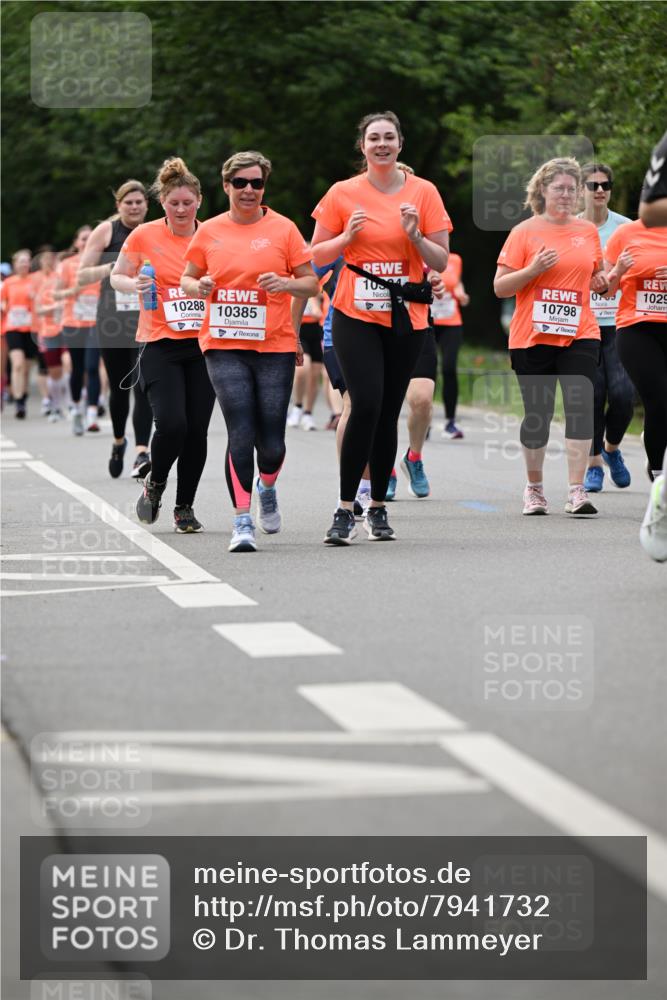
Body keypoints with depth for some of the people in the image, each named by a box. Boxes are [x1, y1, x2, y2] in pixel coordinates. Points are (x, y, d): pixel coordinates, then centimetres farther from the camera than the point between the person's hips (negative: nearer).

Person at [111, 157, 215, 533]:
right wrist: (135, 284, -11)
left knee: (197, 430, 0)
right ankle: (155, 483, 13)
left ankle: (185, 506, 16)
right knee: (171, 424, -16)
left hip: (204, 345, 2)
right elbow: (117, 277, 10)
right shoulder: (144, 236, -2)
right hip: (161, 346, -2)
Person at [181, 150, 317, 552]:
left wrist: (286, 283, -15)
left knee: (271, 441, -2)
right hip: (224, 346, 1)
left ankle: (267, 487, 32)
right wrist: (199, 287, -6)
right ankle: (243, 520, -5)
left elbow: (312, 284, 6)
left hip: (275, 346, 0)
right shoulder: (209, 232, 7)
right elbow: (188, 279, 17)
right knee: (240, 433, -11)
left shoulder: (283, 229, 3)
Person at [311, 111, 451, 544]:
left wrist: (415, 235, -13)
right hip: (355, 316, -2)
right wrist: (347, 236, -11)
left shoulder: (423, 192, 3)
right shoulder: (343, 194, 2)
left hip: (406, 319, 2)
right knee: (366, 405, -16)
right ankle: (346, 510, -11)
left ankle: (379, 507, 17)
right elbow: (317, 255, 7)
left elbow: (441, 262, 4)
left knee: (388, 413, 4)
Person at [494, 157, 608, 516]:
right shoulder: (525, 232, 0)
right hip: (532, 336, -2)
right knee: (537, 413, 4)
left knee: (580, 406, -11)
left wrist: (602, 280, 4)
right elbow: (500, 287, -2)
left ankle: (576, 491, -12)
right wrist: (534, 269, -17)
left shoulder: (588, 231, 11)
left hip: (579, 335, 2)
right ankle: (534, 488, 21)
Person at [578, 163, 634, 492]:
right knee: (591, 394, -7)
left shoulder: (626, 228, 5)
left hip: (618, 323, 0)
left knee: (622, 393, -12)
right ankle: (594, 463, 8)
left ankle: (612, 447, 16)